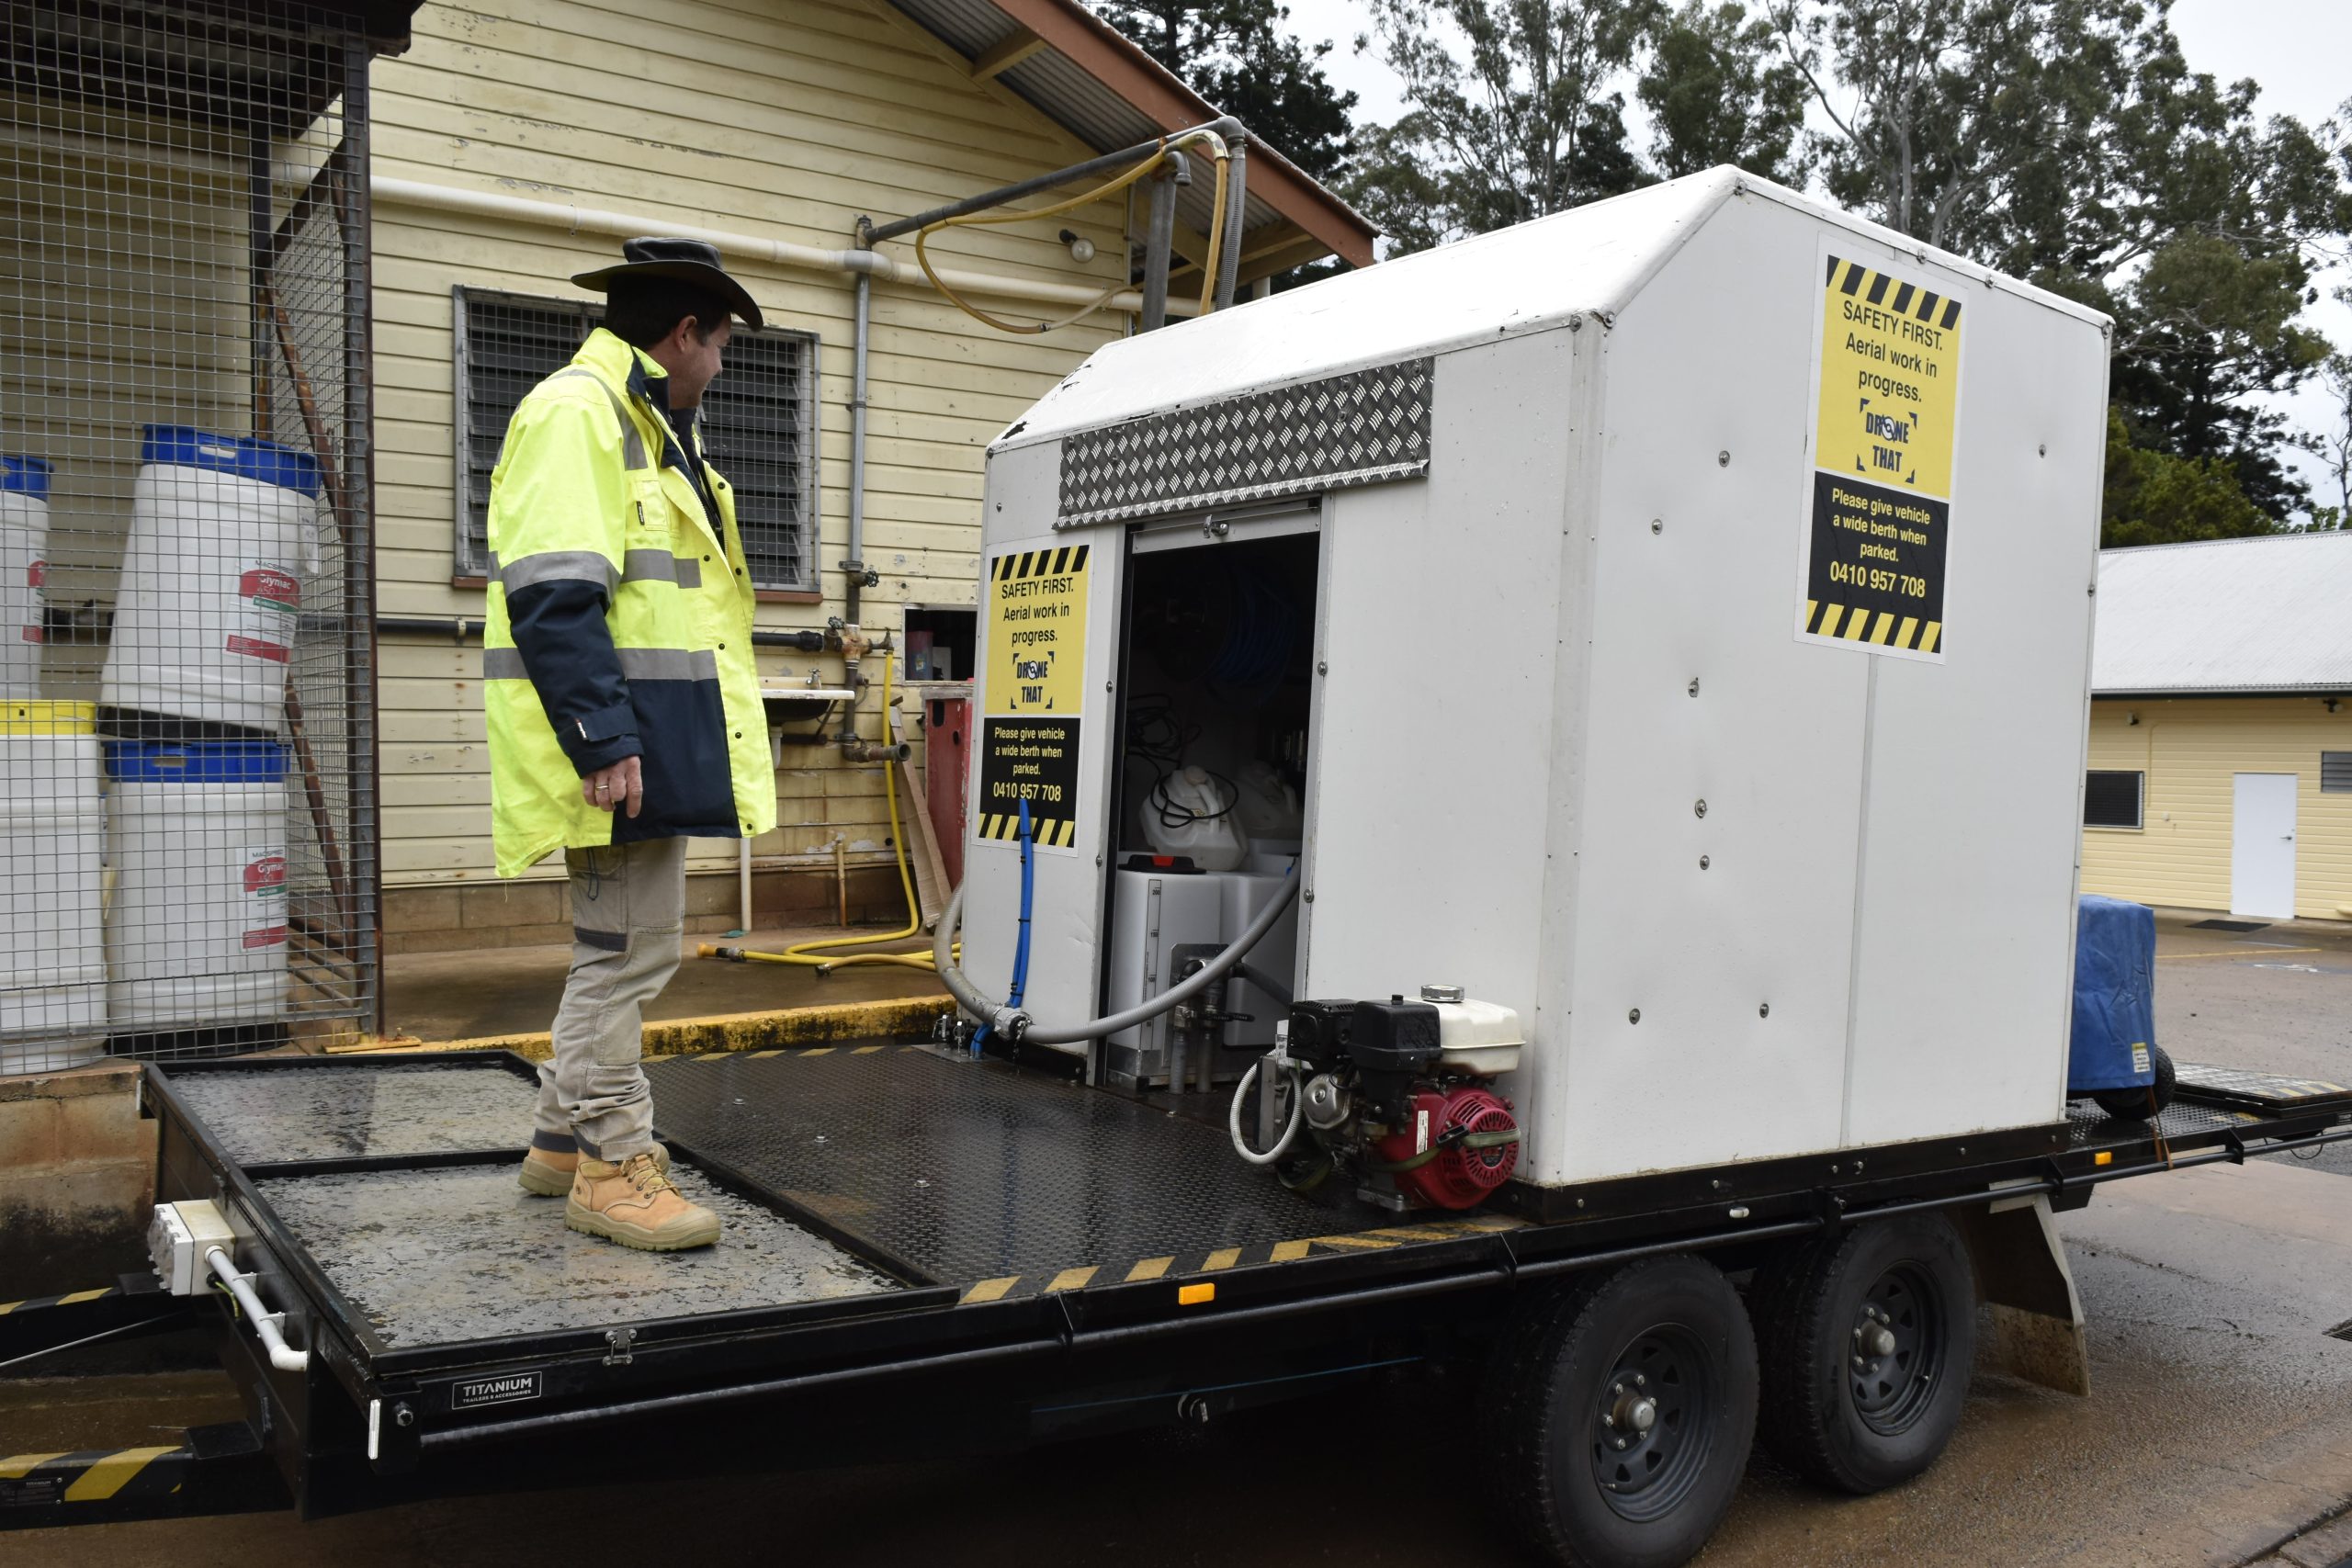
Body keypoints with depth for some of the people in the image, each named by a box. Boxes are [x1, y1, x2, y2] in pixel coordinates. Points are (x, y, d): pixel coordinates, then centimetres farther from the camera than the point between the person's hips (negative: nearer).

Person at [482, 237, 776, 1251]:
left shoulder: (648, 427, 23)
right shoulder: (576, 411, -11)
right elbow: (555, 597, -21)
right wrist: (603, 741, -26)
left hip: (661, 742, 11)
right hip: (623, 747, -11)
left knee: (619, 947, 17)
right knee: (627, 950, -5)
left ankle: (564, 1139, 29)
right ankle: (610, 1165, 6)